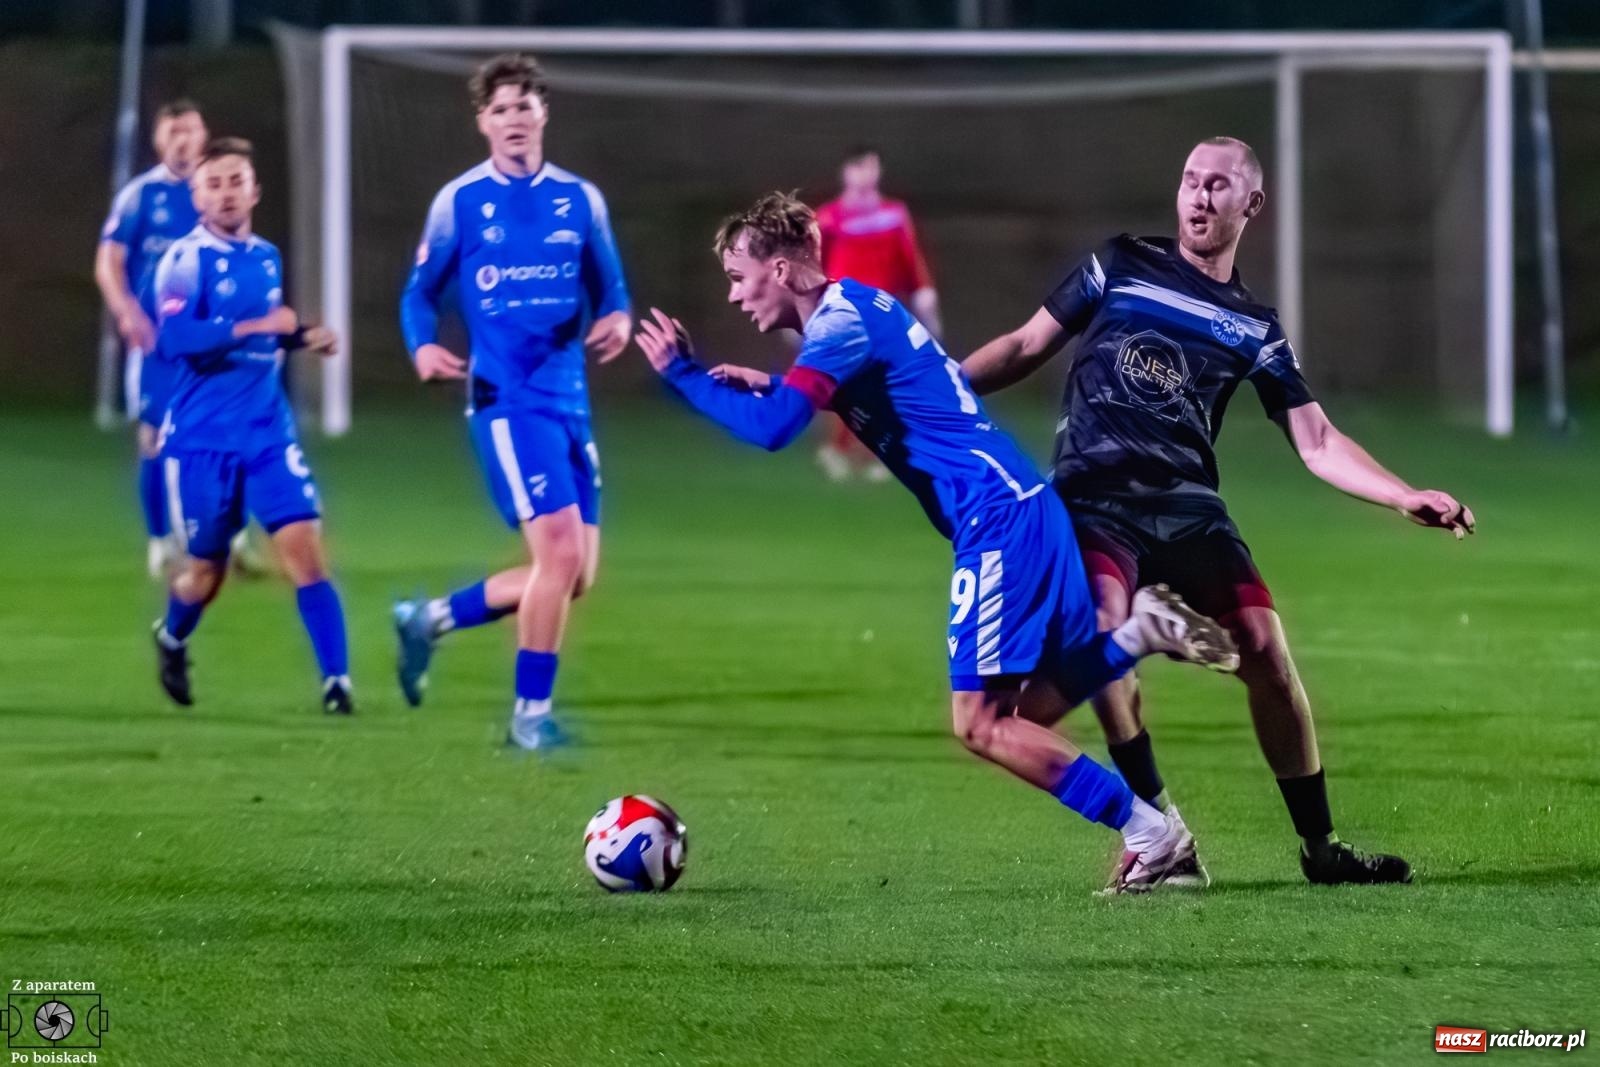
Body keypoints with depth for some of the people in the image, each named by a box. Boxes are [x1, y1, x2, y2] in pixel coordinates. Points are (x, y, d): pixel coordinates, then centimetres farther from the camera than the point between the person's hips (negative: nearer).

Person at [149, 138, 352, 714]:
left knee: (305, 547, -12)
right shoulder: (185, 260, -9)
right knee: (206, 569, 7)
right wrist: (256, 327, -28)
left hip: (269, 436, 4)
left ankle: (336, 680, -12)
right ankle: (172, 640, 40)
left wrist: (303, 338, 10)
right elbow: (177, 338, -24)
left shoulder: (267, 258, 11)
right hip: (203, 442, -4)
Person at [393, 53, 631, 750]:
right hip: (507, 399, -5)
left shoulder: (580, 200, 8)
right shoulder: (460, 202, 0)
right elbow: (419, 294, 5)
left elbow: (610, 291, 15)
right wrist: (423, 347, -15)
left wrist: (616, 321, -8)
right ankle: (531, 712, -4)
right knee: (560, 549, -18)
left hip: (570, 400, 5)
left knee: (574, 574, 5)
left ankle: (431, 619, 26)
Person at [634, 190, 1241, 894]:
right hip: (1019, 508, 10)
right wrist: (769, 386, 20)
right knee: (1031, 710, 14)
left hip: (999, 518, -10)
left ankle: (1152, 837, -9)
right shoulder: (858, 307, 17)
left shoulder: (842, 321, -12)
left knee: (979, 722, -9)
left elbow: (770, 430, -24)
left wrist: (682, 374, -10)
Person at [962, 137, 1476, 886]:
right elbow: (1028, 346, 14)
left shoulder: (1255, 329, 10)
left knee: (1264, 647, -12)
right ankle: (1156, 821, -18)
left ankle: (1319, 846, 1)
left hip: (1187, 506, 2)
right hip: (1092, 500, -2)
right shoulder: (1119, 266, 8)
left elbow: (1319, 445, 6)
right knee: (1102, 623, -29)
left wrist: (1407, 498, -7)